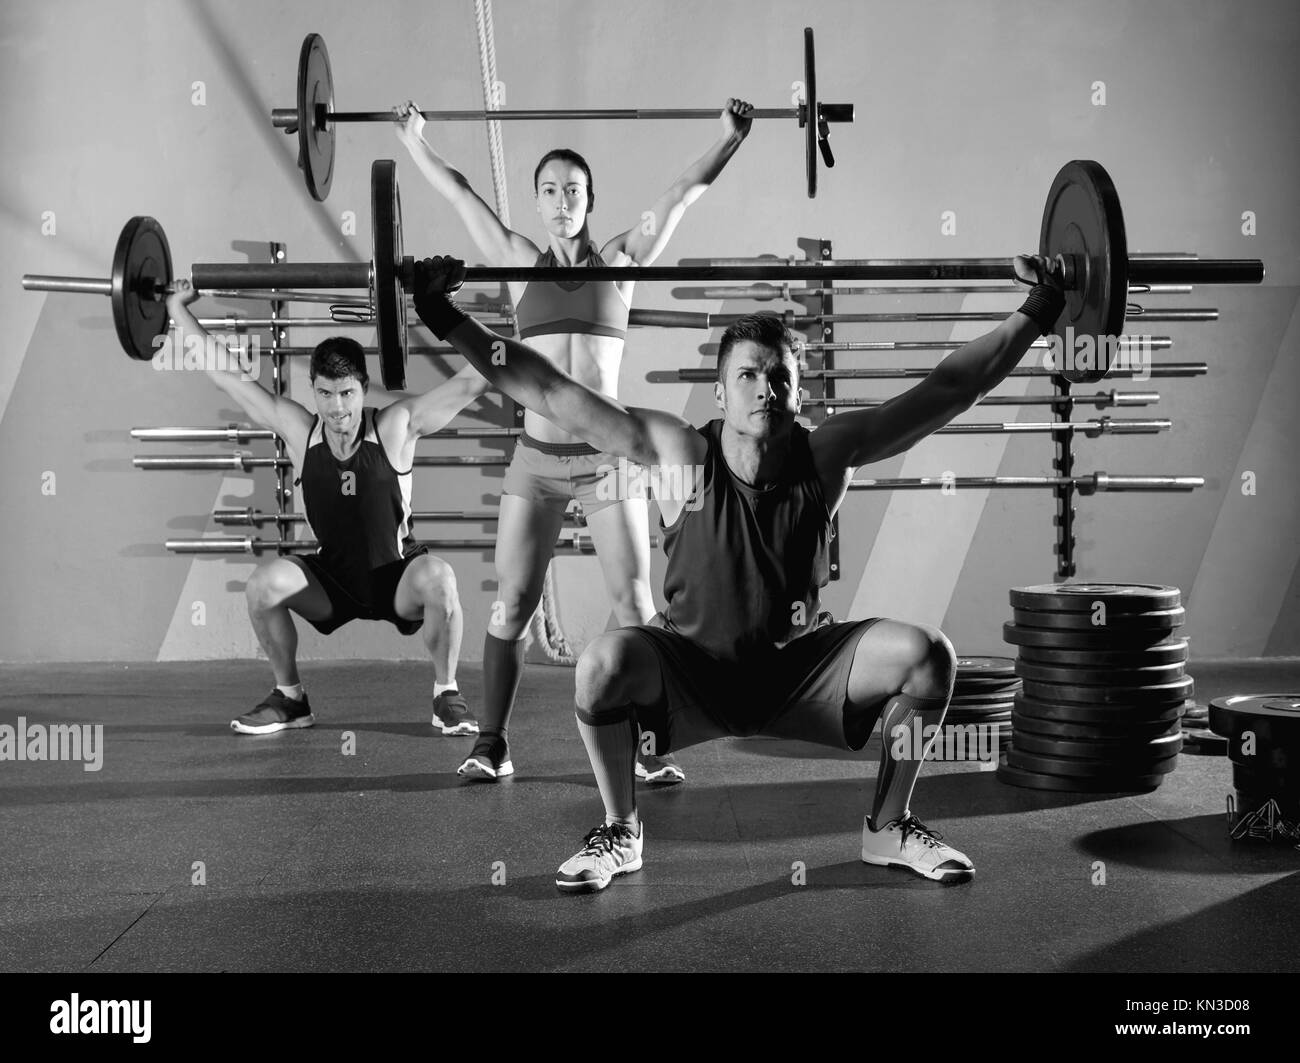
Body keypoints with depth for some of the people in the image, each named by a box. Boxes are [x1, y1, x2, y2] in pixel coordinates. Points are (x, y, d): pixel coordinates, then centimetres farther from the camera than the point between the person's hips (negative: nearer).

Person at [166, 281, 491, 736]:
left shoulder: (395, 426, -17)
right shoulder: (299, 430, -11)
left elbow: (471, 380, -20)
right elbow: (224, 372, -5)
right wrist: (177, 308, -1)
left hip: (396, 579, -2)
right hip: (332, 582, 3)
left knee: (438, 578, -34)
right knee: (265, 583, -24)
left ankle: (447, 695, -11)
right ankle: (289, 697, 0)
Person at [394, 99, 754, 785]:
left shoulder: (619, 260, 7)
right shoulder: (520, 263, 9)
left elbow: (681, 194, 5)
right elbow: (459, 194, 14)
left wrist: (730, 138, 1)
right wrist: (413, 139, 16)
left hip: (609, 458, -1)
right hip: (535, 460, 1)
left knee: (634, 605, 0)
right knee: (511, 604, 3)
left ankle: (650, 746, 9)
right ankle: (491, 742, 14)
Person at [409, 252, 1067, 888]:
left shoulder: (827, 454, -14)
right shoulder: (681, 455, -18)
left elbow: (949, 388, -10)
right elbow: (547, 392, -19)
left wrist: (1034, 317, -12)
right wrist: (448, 322, -23)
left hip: (800, 670, 2)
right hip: (692, 671, -2)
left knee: (926, 654, -19)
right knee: (604, 664, -32)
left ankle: (887, 828, 5)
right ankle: (620, 831, -4)